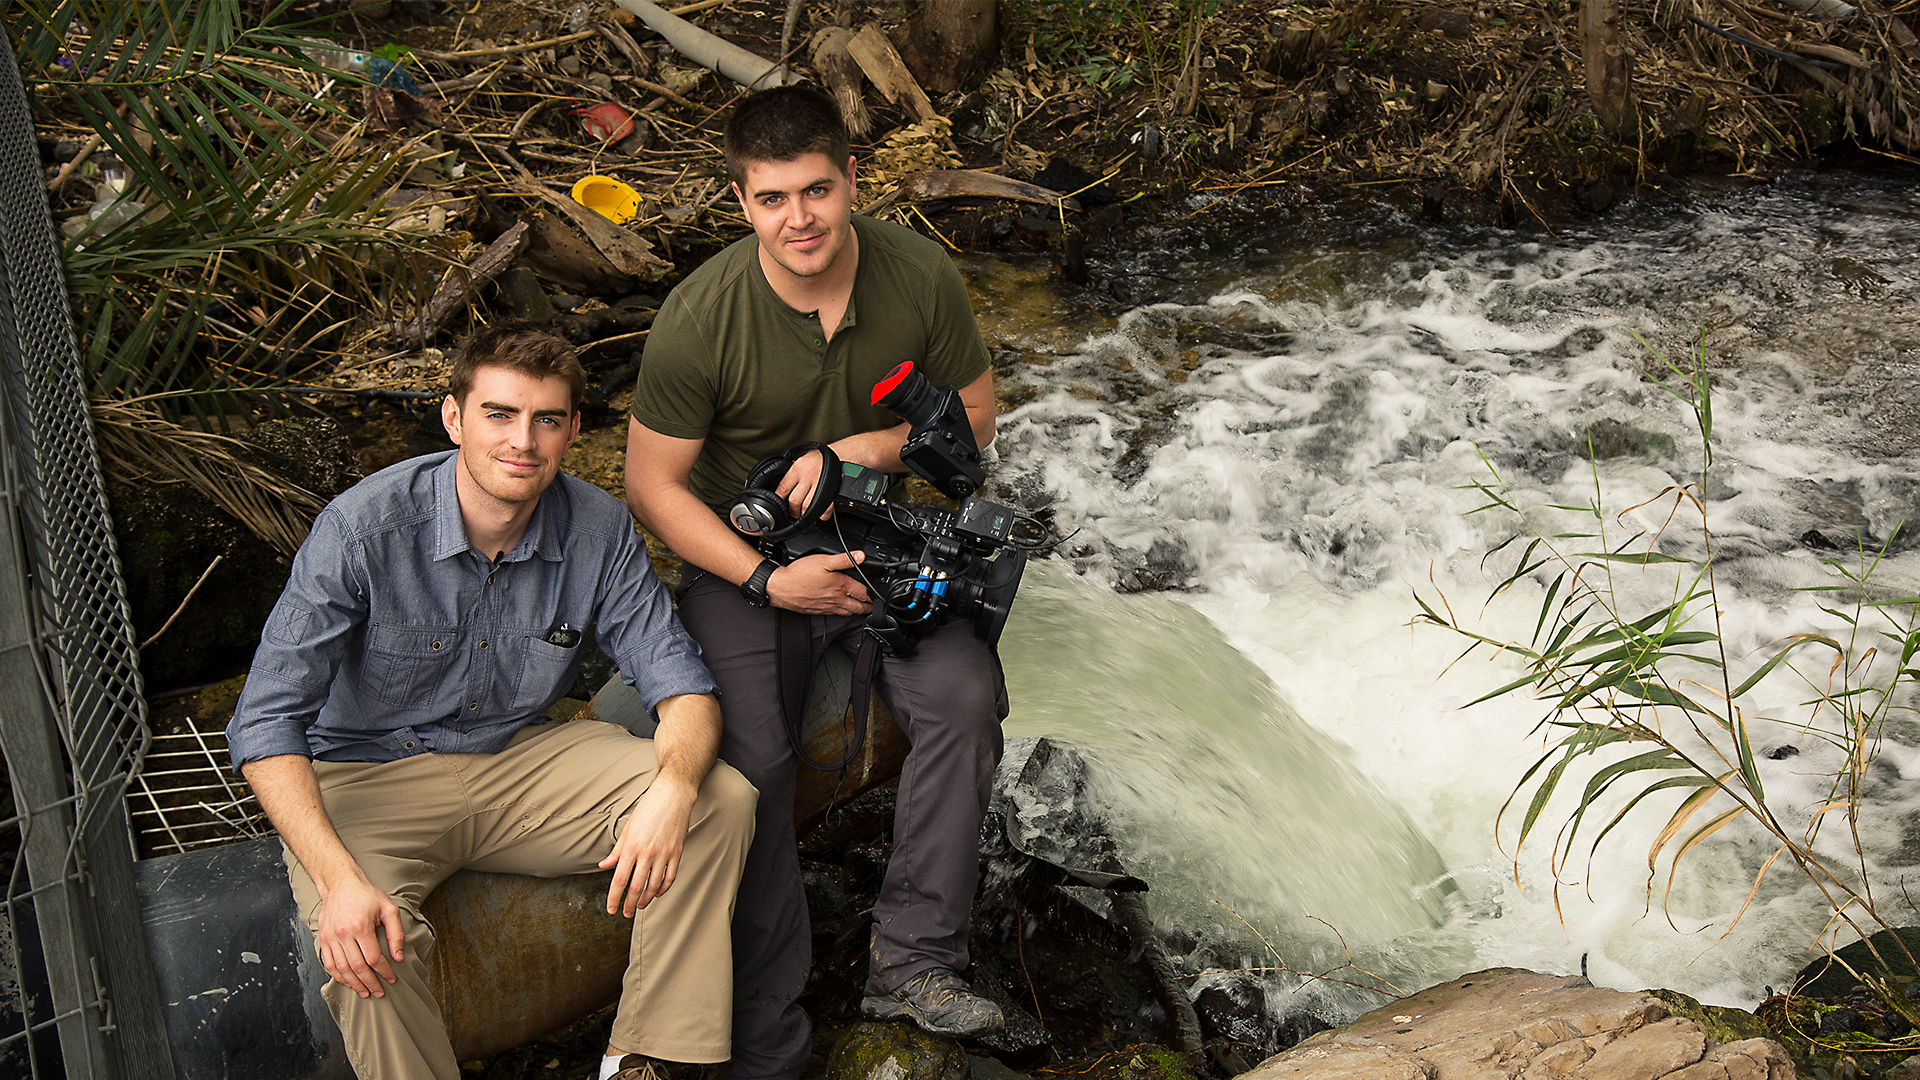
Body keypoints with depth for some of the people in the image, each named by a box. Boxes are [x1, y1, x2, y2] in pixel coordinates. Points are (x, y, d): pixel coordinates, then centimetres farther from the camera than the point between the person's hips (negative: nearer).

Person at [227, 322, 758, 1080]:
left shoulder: (597, 529, -11)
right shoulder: (362, 528, -22)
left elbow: (680, 683, -8)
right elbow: (268, 722, -22)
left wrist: (671, 791, -32)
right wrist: (341, 879, -36)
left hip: (520, 755, 4)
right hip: (369, 776, -3)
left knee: (724, 800, -16)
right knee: (364, 947, -35)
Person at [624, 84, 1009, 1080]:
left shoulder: (920, 275, -11)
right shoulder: (699, 318, -19)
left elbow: (974, 414, 4)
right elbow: (653, 485, -9)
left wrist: (870, 447, -16)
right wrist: (770, 581, -20)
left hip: (875, 539, 3)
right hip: (740, 555, -2)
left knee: (964, 696, -24)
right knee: (749, 758, -24)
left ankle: (913, 961, -10)